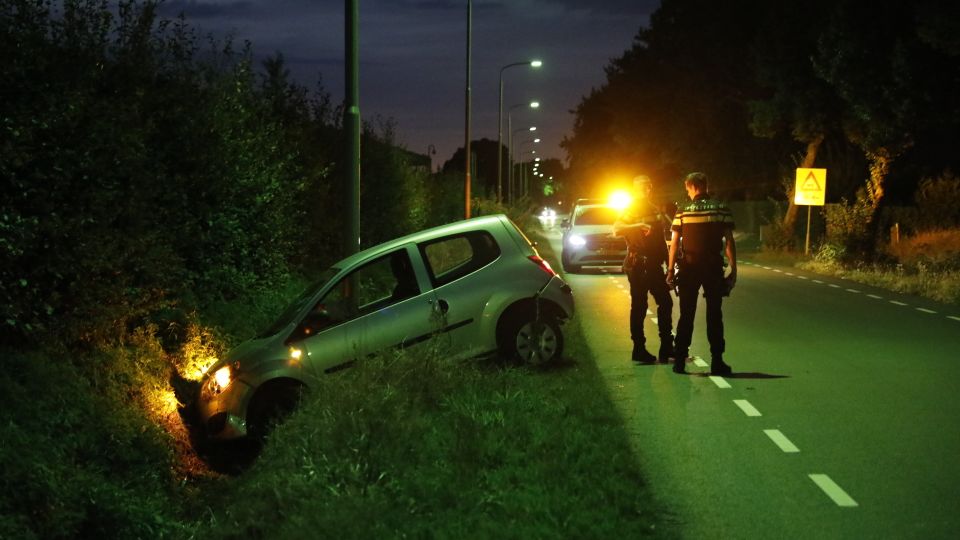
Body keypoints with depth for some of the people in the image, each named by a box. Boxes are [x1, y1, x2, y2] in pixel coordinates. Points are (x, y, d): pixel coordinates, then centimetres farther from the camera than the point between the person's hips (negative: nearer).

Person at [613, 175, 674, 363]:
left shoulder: (655, 210, 17)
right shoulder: (630, 210, -5)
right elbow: (617, 229, -22)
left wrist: (668, 262, 18)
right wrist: (639, 226, -32)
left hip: (654, 264, 7)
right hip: (638, 265, -7)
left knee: (665, 302, 8)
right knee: (639, 306, -4)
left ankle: (666, 347, 15)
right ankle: (639, 349, -1)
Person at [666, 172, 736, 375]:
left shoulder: (683, 212, -2)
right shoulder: (722, 209, -2)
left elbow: (674, 243, -4)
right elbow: (729, 241, -4)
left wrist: (670, 269, 1)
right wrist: (733, 269, -1)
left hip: (689, 267, 0)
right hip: (714, 267, 0)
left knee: (686, 315, 7)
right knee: (714, 315, 6)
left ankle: (680, 360, 6)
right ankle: (717, 362, 4)